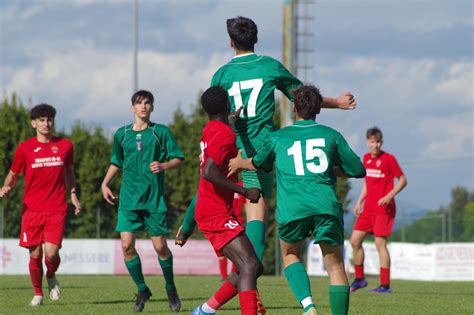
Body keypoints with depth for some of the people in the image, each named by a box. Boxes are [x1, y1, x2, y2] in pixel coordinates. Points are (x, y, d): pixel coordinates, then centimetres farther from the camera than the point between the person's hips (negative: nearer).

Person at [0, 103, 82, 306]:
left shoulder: (65, 145, 6)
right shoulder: (24, 148, 1)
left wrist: (73, 194, 11)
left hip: (57, 209, 0)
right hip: (32, 209, 0)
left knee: (51, 253, -12)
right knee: (35, 255, 0)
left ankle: (51, 276, 22)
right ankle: (37, 293, 20)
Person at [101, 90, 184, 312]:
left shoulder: (161, 132, 2)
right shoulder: (122, 134, 10)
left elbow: (179, 159, 4)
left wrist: (163, 165, -15)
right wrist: (105, 183, 11)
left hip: (154, 198, -2)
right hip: (129, 198, 2)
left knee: (160, 246, -3)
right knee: (127, 245, -9)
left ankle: (170, 288, 20)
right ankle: (142, 290, 9)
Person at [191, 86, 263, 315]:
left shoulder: (211, 130, 15)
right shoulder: (224, 134, -15)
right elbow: (209, 172, -26)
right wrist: (245, 192, -21)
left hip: (210, 213, 10)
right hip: (217, 215, -10)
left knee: (254, 268, 11)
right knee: (250, 265, -21)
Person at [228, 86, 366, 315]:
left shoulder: (278, 137, 17)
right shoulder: (331, 135, 14)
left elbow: (258, 164, 36)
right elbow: (358, 170, 16)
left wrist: (239, 163, 58)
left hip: (292, 209, 1)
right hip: (326, 205, 0)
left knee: (290, 255, 23)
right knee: (336, 268, 7)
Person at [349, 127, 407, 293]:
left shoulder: (388, 159, -8)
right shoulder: (366, 158, 11)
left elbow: (403, 180, -5)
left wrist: (389, 196, -18)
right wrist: (359, 202, 15)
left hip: (384, 208, -7)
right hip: (368, 208, 7)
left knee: (380, 243, -11)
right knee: (355, 241, 4)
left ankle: (385, 285, -8)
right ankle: (359, 279, 18)